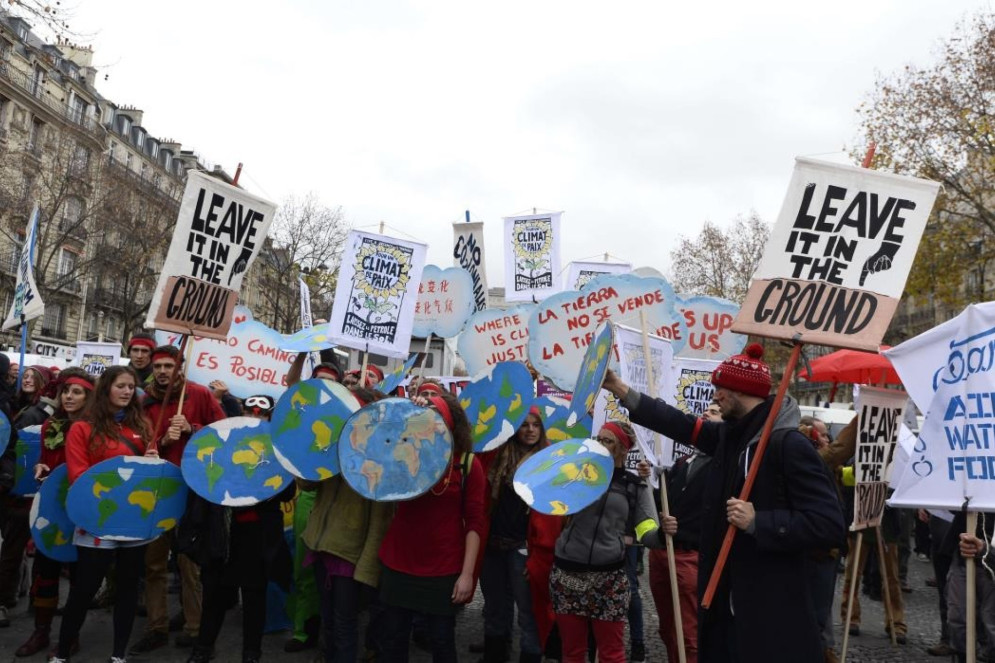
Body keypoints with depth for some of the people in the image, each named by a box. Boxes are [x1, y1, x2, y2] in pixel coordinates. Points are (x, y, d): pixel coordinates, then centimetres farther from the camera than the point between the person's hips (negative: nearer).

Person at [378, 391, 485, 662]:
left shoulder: (468, 464, -7)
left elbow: (474, 522, -6)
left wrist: (467, 573, -11)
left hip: (443, 570, -2)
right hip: (398, 563, 3)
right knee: (393, 639, 12)